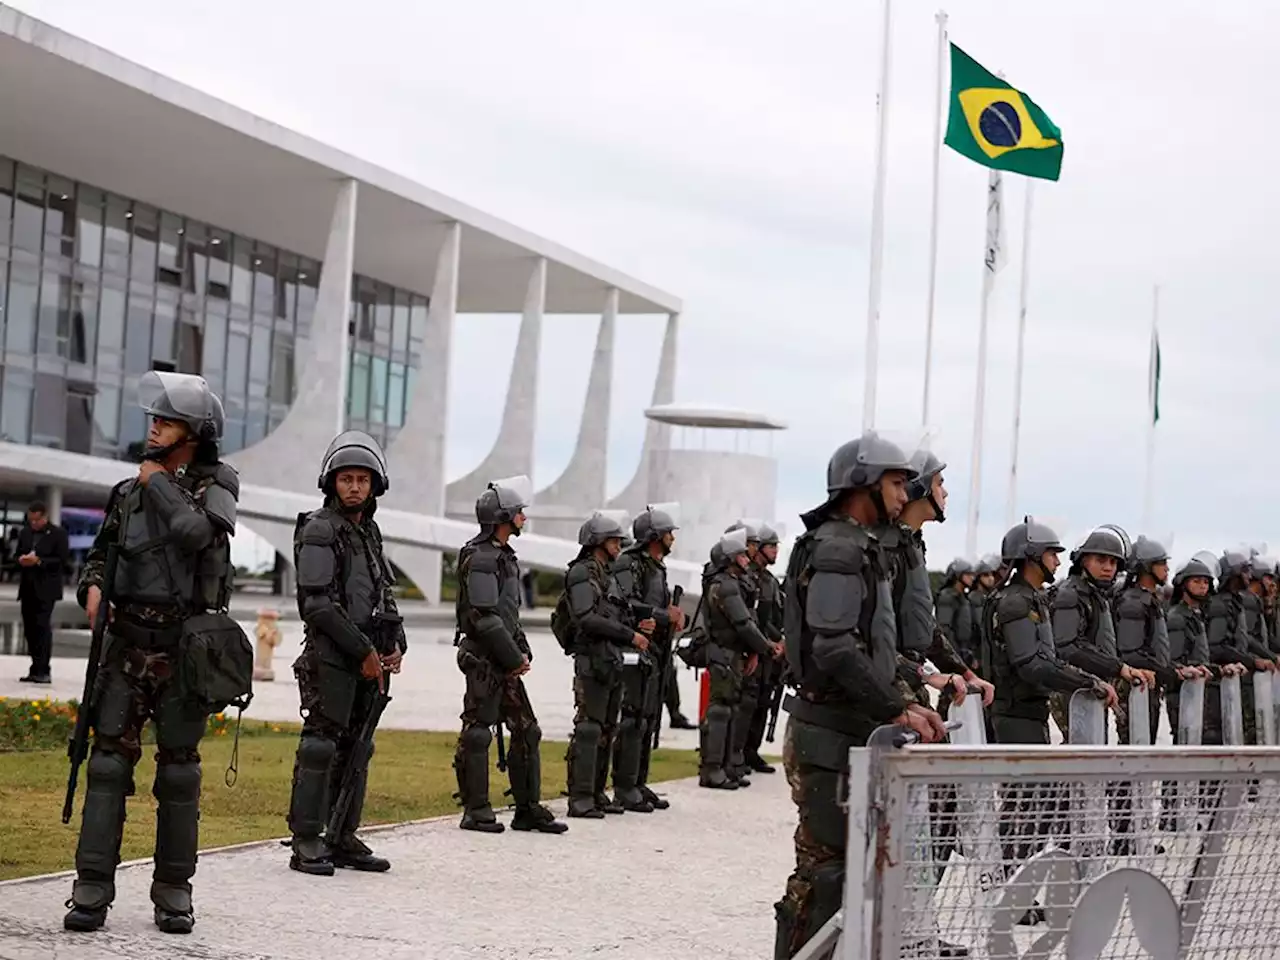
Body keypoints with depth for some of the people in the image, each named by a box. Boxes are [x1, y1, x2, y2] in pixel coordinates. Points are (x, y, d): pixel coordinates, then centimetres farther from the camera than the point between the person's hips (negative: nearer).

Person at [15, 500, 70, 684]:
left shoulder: (58, 534, -2)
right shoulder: (24, 533, 15)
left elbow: (63, 561, -8)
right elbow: (18, 556, 22)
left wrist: (39, 561, -17)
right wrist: (21, 560, -2)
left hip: (46, 589, -6)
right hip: (27, 589, 6)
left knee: (42, 627, -14)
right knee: (30, 630, 7)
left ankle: (42, 671, -16)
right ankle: (38, 670, 14)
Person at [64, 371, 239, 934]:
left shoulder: (215, 488, -1)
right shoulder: (130, 492, 11)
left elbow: (196, 532, -22)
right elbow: (99, 554, 19)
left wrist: (157, 481, -8)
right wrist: (92, 587, -3)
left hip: (184, 650, -3)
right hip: (127, 646, 3)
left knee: (179, 771, 2)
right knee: (109, 762, -3)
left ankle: (174, 893, 11)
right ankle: (92, 892, -3)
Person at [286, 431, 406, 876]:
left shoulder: (370, 530, 17)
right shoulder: (319, 530, -8)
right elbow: (317, 604, -14)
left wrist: (394, 643, 8)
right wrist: (362, 650, -15)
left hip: (369, 659, 8)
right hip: (331, 655, -8)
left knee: (356, 747, 9)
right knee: (321, 744, -9)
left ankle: (344, 839, 14)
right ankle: (306, 843, -8)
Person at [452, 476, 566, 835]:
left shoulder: (504, 556, 18)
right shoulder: (481, 557, -14)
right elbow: (485, 617, -20)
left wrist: (523, 651, 12)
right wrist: (515, 657, -15)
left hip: (505, 660, 10)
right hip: (484, 659, -10)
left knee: (527, 731, 10)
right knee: (477, 733, -4)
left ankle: (528, 808, 14)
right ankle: (475, 811, 1)